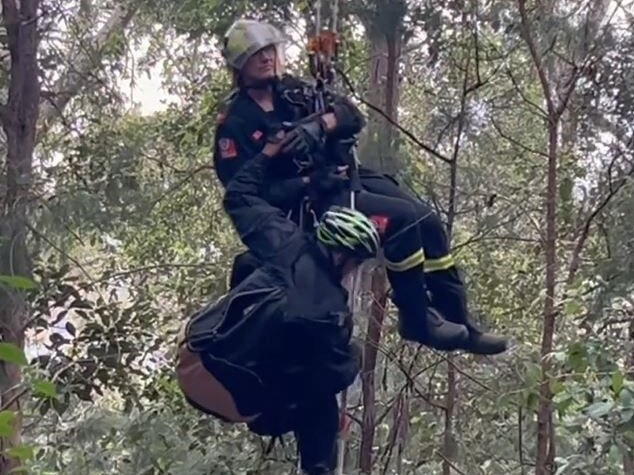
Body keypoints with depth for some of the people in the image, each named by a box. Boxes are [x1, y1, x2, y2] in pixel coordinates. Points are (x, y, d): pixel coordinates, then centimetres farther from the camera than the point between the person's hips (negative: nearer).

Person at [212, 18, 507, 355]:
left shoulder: (293, 91, 11)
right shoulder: (235, 126, -7)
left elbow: (352, 114, -1)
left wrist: (319, 124, -23)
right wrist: (308, 183, -24)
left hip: (349, 176, 7)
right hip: (308, 200, -7)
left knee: (428, 221, -8)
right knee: (402, 219, -25)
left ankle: (457, 321, 2)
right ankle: (416, 320, -12)